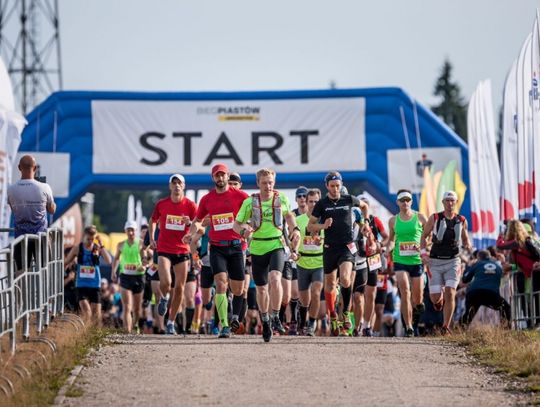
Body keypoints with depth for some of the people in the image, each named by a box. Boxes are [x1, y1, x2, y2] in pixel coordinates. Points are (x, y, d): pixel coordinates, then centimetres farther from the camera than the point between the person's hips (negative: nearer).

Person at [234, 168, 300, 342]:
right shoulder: (250, 202, -5)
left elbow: (288, 215, 20)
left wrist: (295, 229, 3)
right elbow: (236, 224, 1)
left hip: (277, 245, -1)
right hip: (257, 248, 1)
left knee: (275, 278, -26)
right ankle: (265, 321, 30)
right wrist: (243, 231, -21)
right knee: (261, 288, 10)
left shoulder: (281, 199, -1)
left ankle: (276, 317, -15)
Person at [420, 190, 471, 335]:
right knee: (435, 298, -4)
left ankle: (446, 326, -6)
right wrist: (423, 253, -6)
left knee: (450, 294, -15)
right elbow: (424, 236, 8)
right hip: (435, 262, 0)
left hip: (453, 261, 0)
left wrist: (467, 245, -5)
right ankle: (439, 299, 35)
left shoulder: (462, 221, 4)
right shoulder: (434, 218, 0)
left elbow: (465, 239, 18)